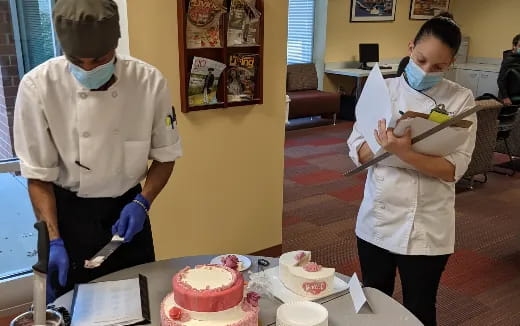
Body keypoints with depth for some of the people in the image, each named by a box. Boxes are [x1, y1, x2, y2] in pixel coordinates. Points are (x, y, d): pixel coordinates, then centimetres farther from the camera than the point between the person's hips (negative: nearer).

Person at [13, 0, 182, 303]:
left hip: (127, 207, 2)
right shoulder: (38, 86, -19)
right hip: (69, 211, -1)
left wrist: (142, 203, -17)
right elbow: (39, 175, -12)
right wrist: (53, 241, -19)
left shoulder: (150, 82, -17)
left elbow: (165, 156, -4)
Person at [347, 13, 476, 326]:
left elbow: (453, 168, -14)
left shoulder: (460, 100, -7)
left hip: (426, 228, -2)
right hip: (377, 220, 2)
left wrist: (404, 152, -30)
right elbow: (359, 151, -3)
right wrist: (388, 143, -23)